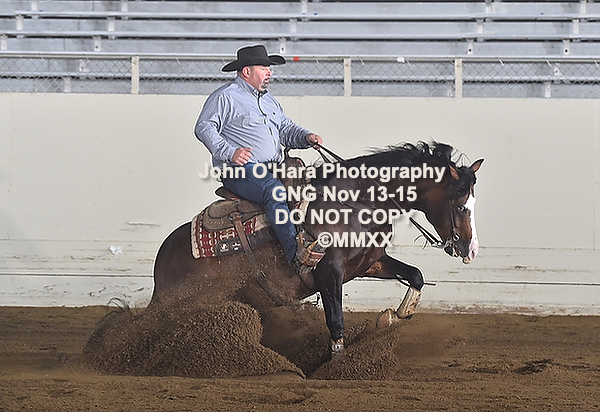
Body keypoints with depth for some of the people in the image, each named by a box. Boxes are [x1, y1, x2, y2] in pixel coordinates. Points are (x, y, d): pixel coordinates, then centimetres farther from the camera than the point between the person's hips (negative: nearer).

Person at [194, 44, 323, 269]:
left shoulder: (269, 100, 27)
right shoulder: (225, 97, 1)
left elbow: (286, 129, 27)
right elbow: (204, 128, -7)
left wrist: (305, 137, 4)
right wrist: (229, 152, -21)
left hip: (274, 169, 9)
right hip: (241, 171, -9)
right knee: (274, 190, -35)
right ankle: (296, 253, -45)